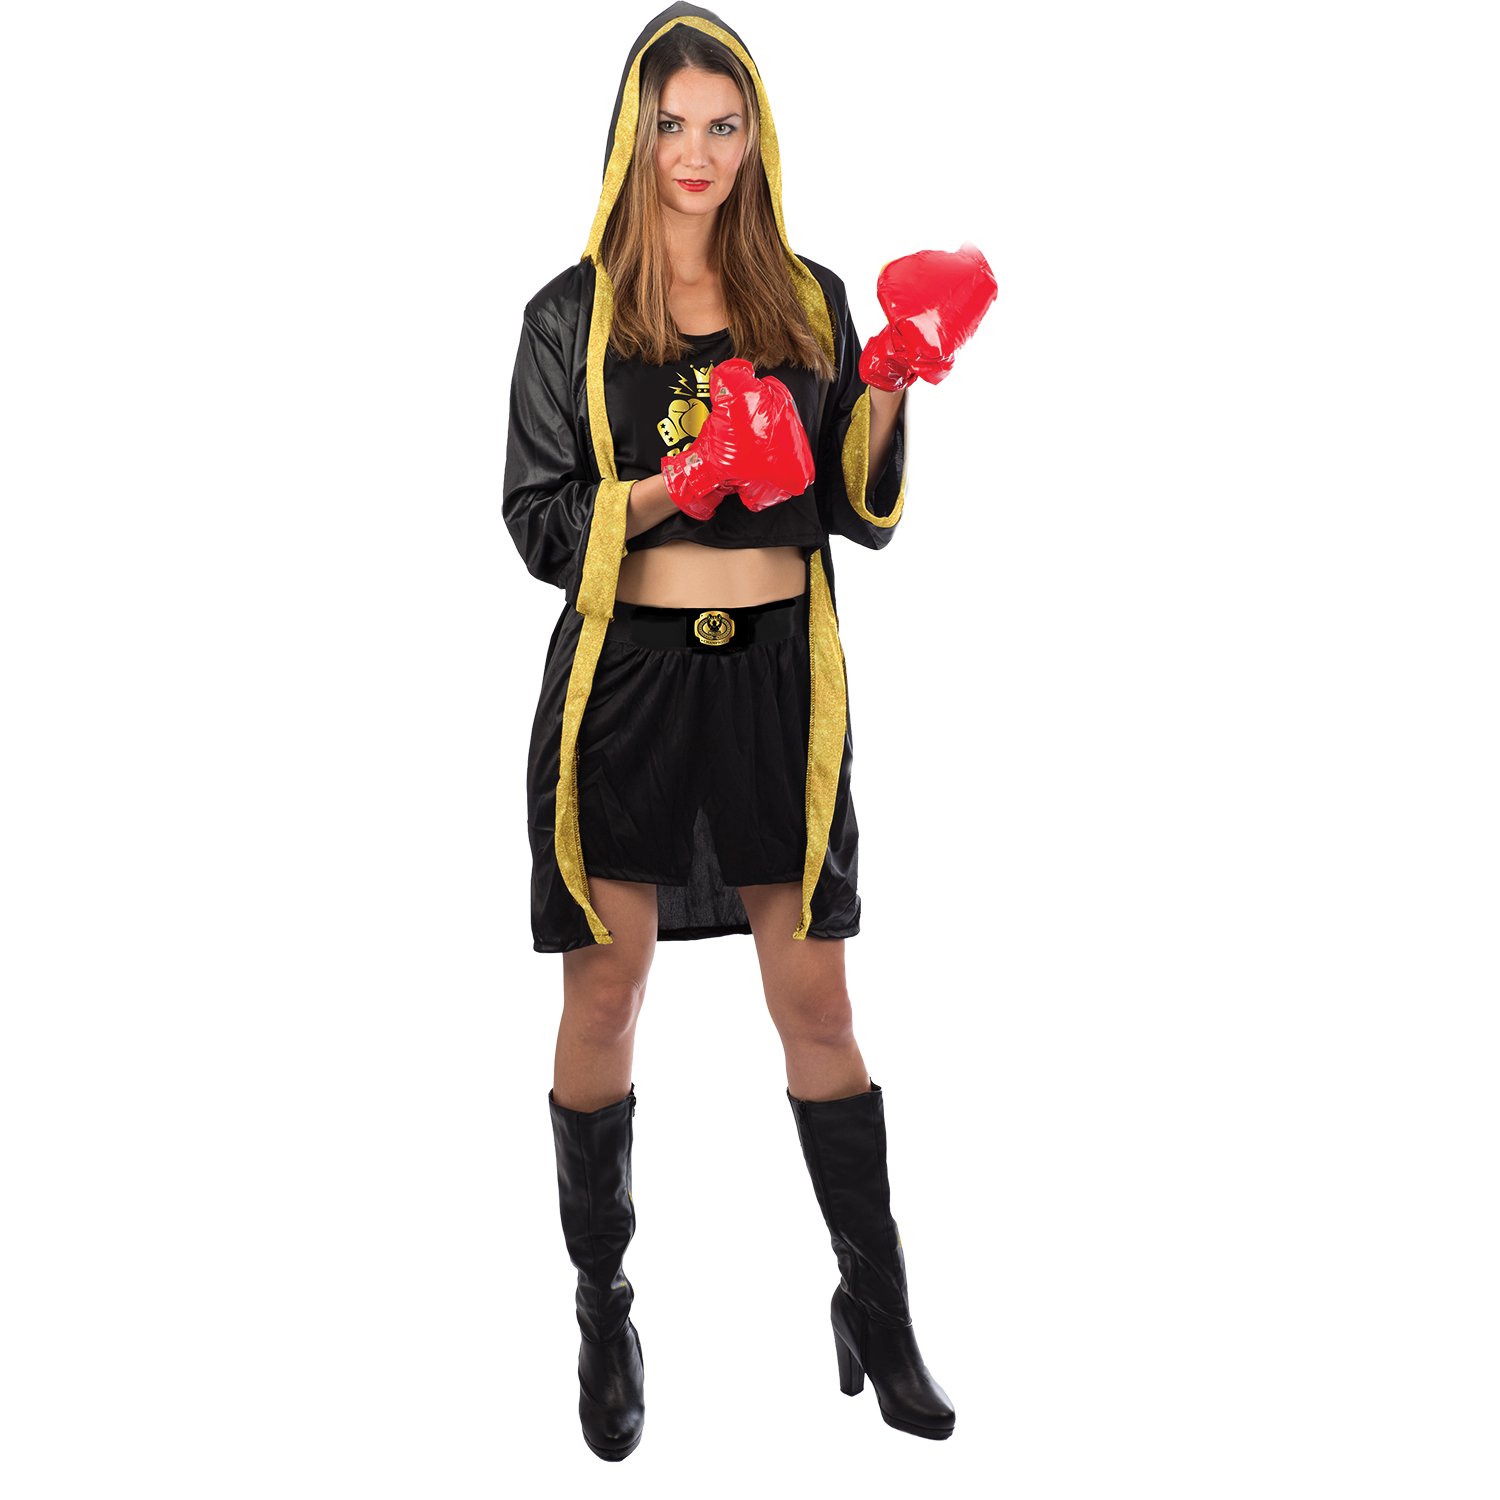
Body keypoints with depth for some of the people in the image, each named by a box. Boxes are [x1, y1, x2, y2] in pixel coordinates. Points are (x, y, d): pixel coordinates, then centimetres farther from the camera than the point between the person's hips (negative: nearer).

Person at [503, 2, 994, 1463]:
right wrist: (678, 485, -16)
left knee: (817, 1005, 3)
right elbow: (539, 523, -1)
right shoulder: (574, 316, 2)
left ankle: (878, 1316, 14)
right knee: (602, 998, 5)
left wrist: (892, 389, -10)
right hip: (626, 674, -1)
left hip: (775, 674, 1)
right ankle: (604, 1316, 21)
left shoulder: (810, 304, 7)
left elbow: (863, 511, 7)